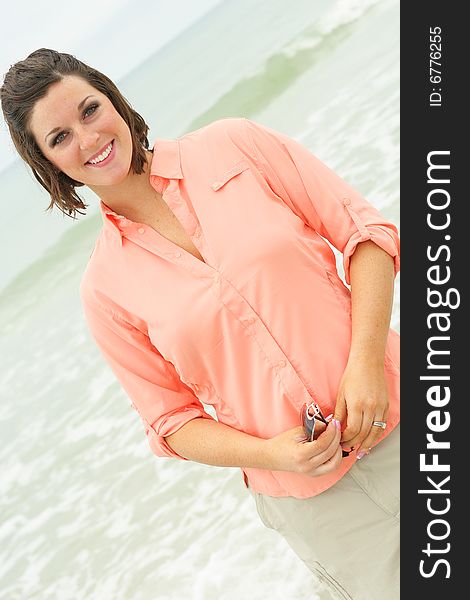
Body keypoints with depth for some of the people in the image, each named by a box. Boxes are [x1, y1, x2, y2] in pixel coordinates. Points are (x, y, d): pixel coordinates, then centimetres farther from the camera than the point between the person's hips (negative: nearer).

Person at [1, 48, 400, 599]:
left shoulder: (234, 146, -3)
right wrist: (272, 454, -14)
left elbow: (363, 230, -3)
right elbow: (172, 419, 3)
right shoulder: (105, 289, -1)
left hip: (391, 415, 0)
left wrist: (366, 362, -16)